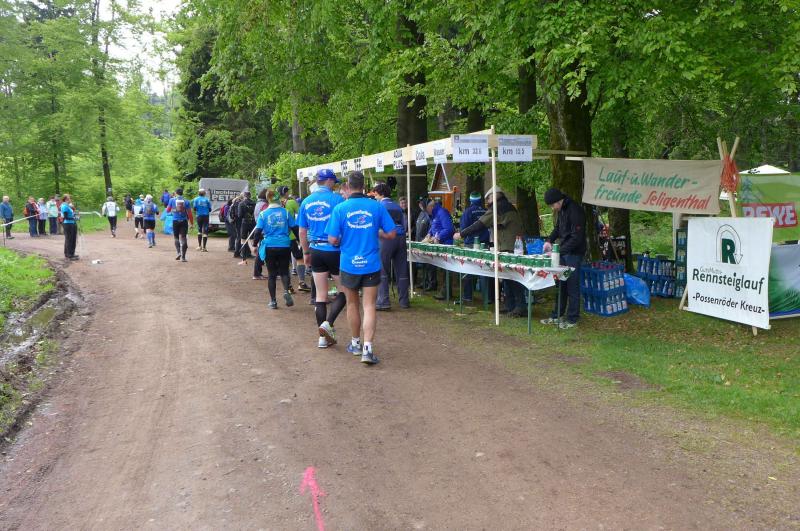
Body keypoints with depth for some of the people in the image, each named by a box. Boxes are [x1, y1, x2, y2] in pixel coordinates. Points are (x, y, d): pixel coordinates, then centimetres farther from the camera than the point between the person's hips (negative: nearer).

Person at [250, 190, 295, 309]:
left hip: (269, 246, 0)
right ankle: (286, 291, -16)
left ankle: (273, 301, 11)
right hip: (284, 246, 0)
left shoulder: (263, 214, -1)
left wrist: (255, 243, 10)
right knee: (284, 271, 12)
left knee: (271, 274, 10)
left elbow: (258, 231, -3)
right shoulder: (285, 212, 0)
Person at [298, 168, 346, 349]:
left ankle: (324, 337, 15)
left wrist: (306, 253, 19)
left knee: (320, 295, 10)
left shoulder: (306, 202, 6)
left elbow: (302, 232, 10)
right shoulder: (336, 199, -10)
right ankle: (328, 323, -8)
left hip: (316, 251, 5)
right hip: (335, 250, -5)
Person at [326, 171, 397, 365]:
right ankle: (367, 349, -10)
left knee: (352, 304, 17)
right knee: (369, 306, 1)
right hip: (371, 265, 0)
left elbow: (333, 240, -9)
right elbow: (391, 234, -1)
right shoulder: (377, 207, -4)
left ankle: (355, 343, 31)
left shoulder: (340, 208, -7)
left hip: (349, 264, 0)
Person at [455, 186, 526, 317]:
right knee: (508, 278, 12)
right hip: (516, 248, 9)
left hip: (509, 250, -9)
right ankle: (510, 306, 15)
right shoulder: (509, 208, 21)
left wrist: (461, 234, -1)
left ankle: (520, 307, -7)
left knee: (511, 279, -7)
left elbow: (480, 225, -7)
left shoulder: (497, 208, -7)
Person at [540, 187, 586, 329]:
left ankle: (572, 319, 8)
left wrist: (559, 251, -24)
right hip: (563, 252, 9)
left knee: (572, 286, -2)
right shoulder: (561, 210, 7)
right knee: (560, 285, 13)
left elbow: (576, 237, -22)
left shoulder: (575, 211, -20)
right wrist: (550, 240, 2)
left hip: (574, 253, -9)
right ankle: (556, 316, 22)